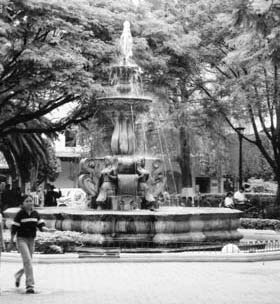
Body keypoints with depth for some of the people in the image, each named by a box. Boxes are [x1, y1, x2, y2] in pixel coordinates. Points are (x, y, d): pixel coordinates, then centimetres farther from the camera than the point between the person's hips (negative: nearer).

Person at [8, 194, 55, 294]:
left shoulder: (35, 214, 5)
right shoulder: (20, 214, -8)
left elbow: (41, 226, 2)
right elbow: (14, 228, -5)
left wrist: (48, 230, -18)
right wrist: (11, 242, -4)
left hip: (31, 240, 5)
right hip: (21, 240, -5)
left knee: (28, 262, 13)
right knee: (27, 261, -17)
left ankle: (18, 275, 43)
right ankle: (30, 285, -18)